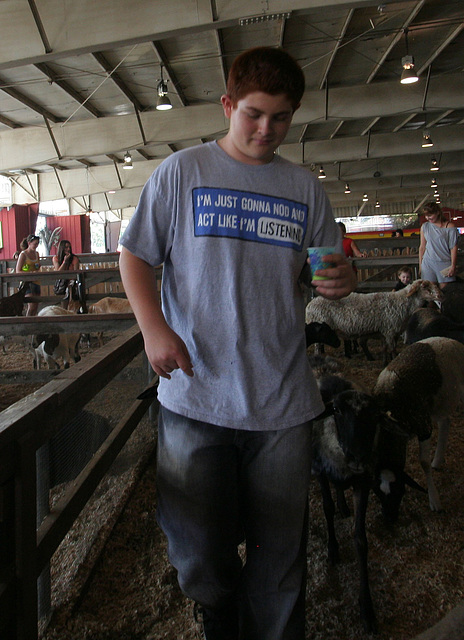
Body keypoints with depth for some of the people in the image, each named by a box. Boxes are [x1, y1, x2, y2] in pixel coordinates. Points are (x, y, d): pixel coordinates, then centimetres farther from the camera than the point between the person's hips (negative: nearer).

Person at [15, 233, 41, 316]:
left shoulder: (36, 254, 13)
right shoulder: (23, 254, -6)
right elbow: (18, 271, -8)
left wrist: (38, 266, 3)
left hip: (36, 282, 7)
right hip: (27, 282, -7)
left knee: (36, 308, 4)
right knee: (32, 305, -18)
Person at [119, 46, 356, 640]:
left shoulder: (305, 188, 10)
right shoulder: (183, 171, 3)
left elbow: (323, 274, 15)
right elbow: (134, 257, 3)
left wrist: (341, 280, -9)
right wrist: (153, 328, -12)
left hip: (283, 401, 2)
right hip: (195, 395, -1)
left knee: (279, 558, 12)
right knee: (199, 556, 11)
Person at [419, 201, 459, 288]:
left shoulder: (449, 226, -1)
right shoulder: (425, 227, 9)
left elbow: (453, 247, -3)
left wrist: (453, 266, -9)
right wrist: (420, 265, 10)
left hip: (444, 263, -2)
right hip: (428, 264, 3)